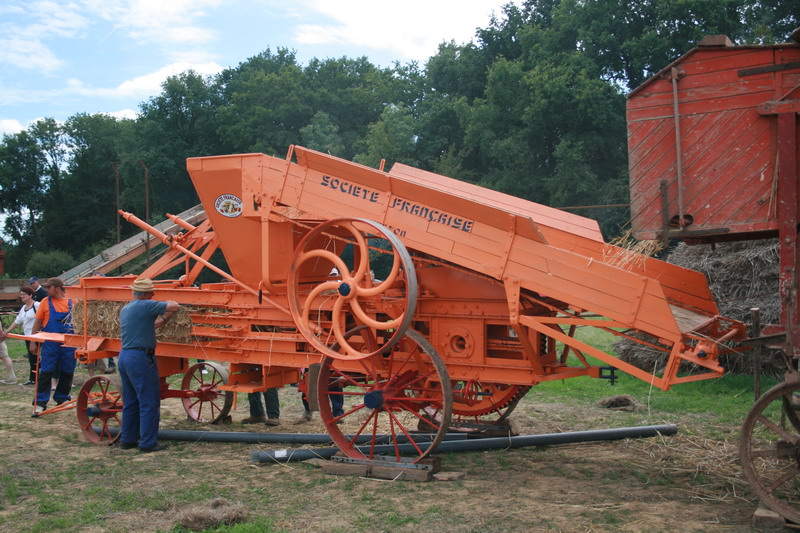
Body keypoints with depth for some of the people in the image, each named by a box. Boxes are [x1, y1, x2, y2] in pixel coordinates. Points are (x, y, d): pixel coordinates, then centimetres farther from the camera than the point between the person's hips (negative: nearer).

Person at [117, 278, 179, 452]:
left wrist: (162, 320, 25)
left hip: (124, 356, 9)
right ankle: (148, 443, -1)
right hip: (141, 357, -9)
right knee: (149, 402, -3)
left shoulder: (125, 309, 15)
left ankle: (127, 439, 21)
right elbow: (174, 306, -14)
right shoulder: (145, 306, -12)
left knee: (130, 402, 16)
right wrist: (166, 315, 6)